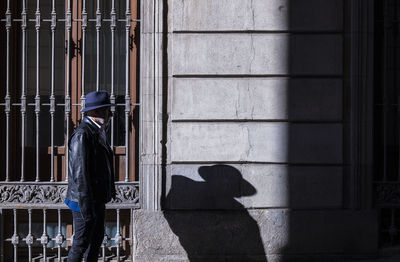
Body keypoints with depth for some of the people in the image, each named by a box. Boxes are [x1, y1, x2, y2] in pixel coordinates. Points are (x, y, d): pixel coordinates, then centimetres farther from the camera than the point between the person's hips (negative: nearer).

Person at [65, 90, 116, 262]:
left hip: (98, 199, 10)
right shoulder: (82, 135, -20)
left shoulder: (98, 132, 13)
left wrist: (110, 190, 22)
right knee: (81, 244, -2)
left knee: (97, 238, 18)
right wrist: (86, 206, -25)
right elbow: (79, 174, -23)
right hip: (85, 201, -10)